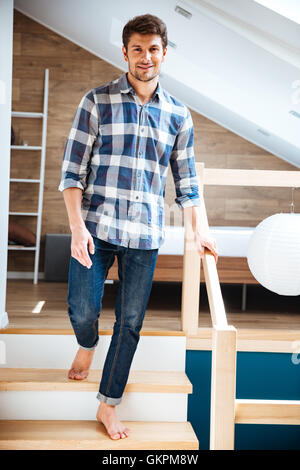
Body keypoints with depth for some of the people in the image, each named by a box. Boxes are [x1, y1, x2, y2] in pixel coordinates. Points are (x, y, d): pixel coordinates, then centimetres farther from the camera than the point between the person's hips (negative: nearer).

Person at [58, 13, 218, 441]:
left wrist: (199, 231, 12)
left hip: (145, 234, 2)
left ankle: (108, 405, 23)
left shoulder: (178, 114, 9)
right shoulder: (96, 102, 0)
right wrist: (77, 225, -13)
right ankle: (87, 347, 34)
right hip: (96, 227, -2)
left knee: (130, 322, 5)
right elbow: (73, 169, -3)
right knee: (82, 310, -5)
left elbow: (185, 179, 16)